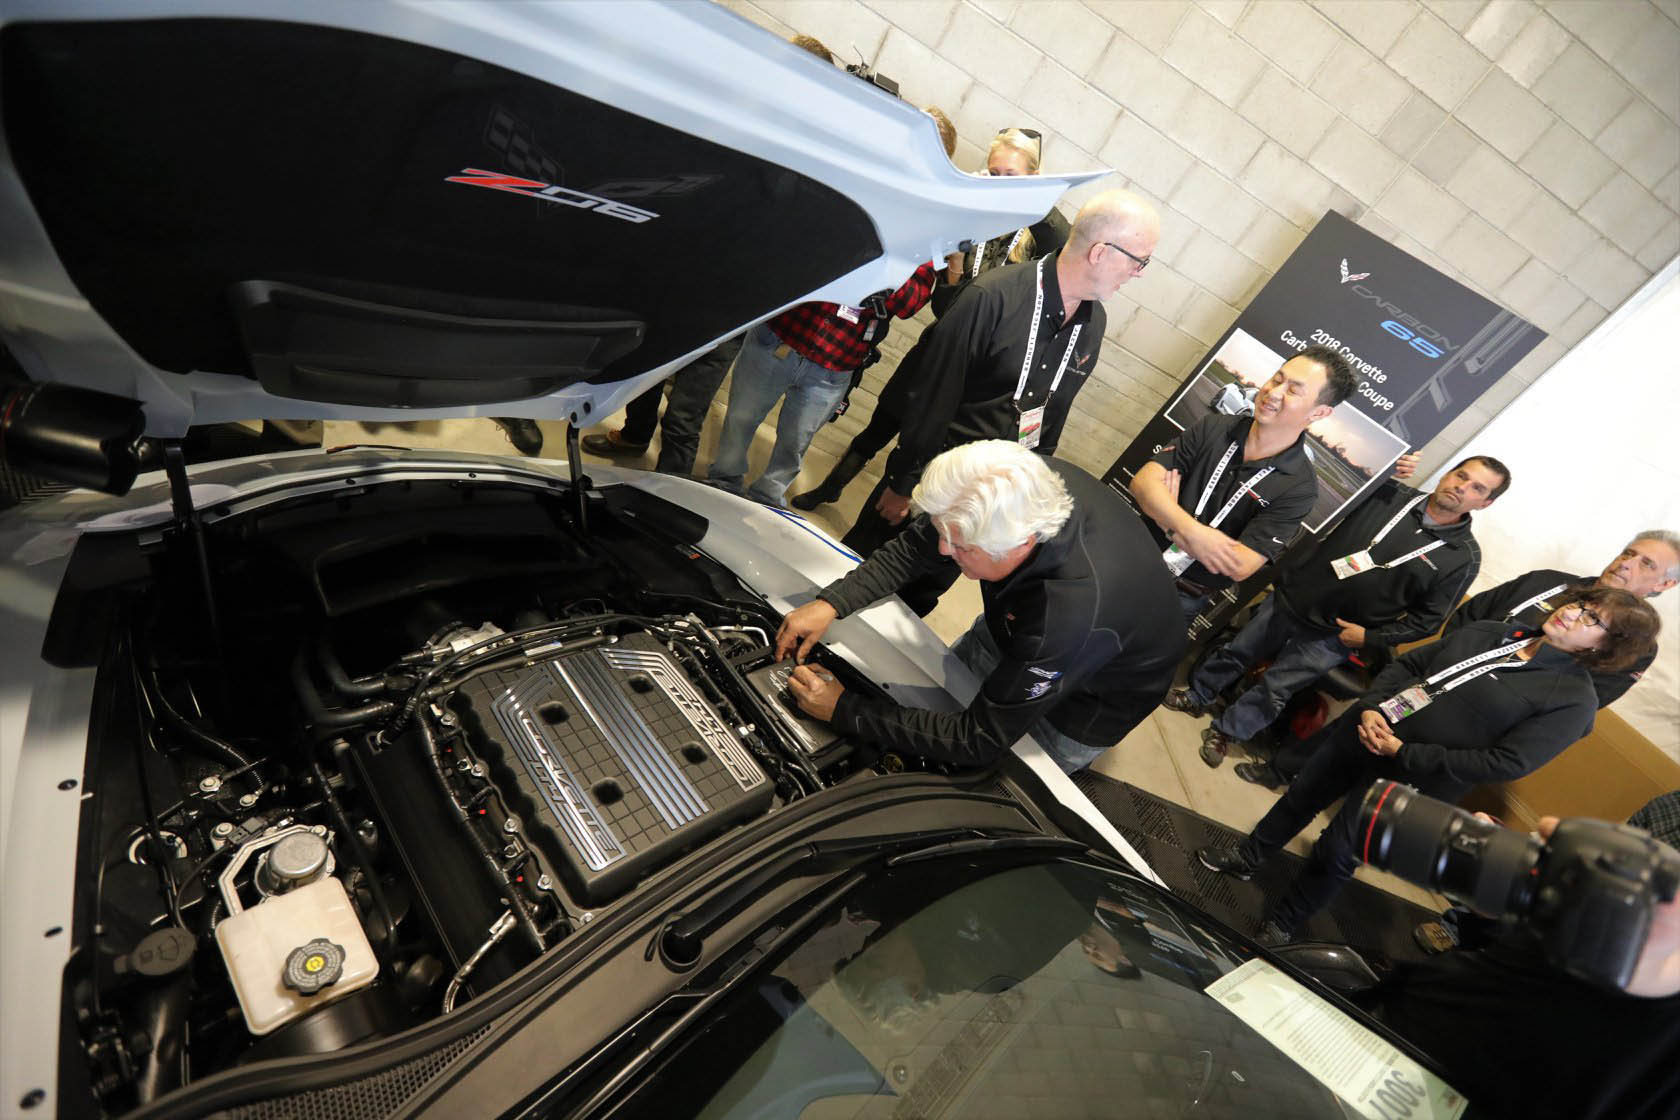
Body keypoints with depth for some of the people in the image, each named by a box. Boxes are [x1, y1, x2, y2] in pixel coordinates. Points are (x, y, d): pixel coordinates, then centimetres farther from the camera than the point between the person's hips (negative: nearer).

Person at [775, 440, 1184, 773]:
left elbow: (981, 740, -36)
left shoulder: (1076, 611, -47)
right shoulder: (1021, 487, -30)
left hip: (1086, 702, -5)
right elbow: (916, 547, -14)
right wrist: (831, 603, -28)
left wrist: (844, 710, -35)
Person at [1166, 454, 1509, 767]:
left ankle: (1226, 732, 28)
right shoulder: (1391, 494, -5)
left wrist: (1371, 637, -10)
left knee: (1274, 691, 7)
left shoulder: (1464, 557, -7)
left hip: (1329, 638, -2)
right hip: (1287, 601, 2)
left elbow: (1427, 619, -3)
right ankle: (1197, 695, 38)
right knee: (1235, 653, 15)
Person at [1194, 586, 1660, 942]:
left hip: (1409, 780, -5)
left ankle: (1283, 921, 29)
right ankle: (1248, 857, 42)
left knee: (1335, 854, 5)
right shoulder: (1489, 633, 5)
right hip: (1362, 732, 5)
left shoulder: (1573, 700, -12)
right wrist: (1371, 706, -11)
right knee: (1302, 797, 19)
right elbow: (1408, 664, 7)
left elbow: (1505, 763, -19)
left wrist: (1403, 753, -21)